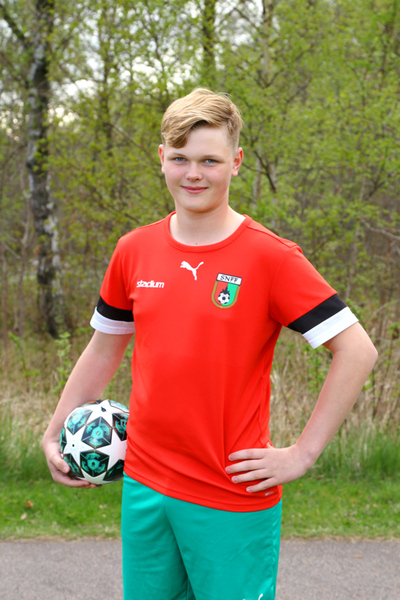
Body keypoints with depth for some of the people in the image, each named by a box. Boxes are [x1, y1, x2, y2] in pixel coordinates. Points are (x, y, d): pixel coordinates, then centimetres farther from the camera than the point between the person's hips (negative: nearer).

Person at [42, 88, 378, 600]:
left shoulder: (270, 257, -12)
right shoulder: (133, 251, 3)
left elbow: (357, 351, -11)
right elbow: (103, 350, 16)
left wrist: (302, 453, -12)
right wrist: (54, 434, 14)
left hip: (233, 500, -4)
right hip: (143, 488, 5)